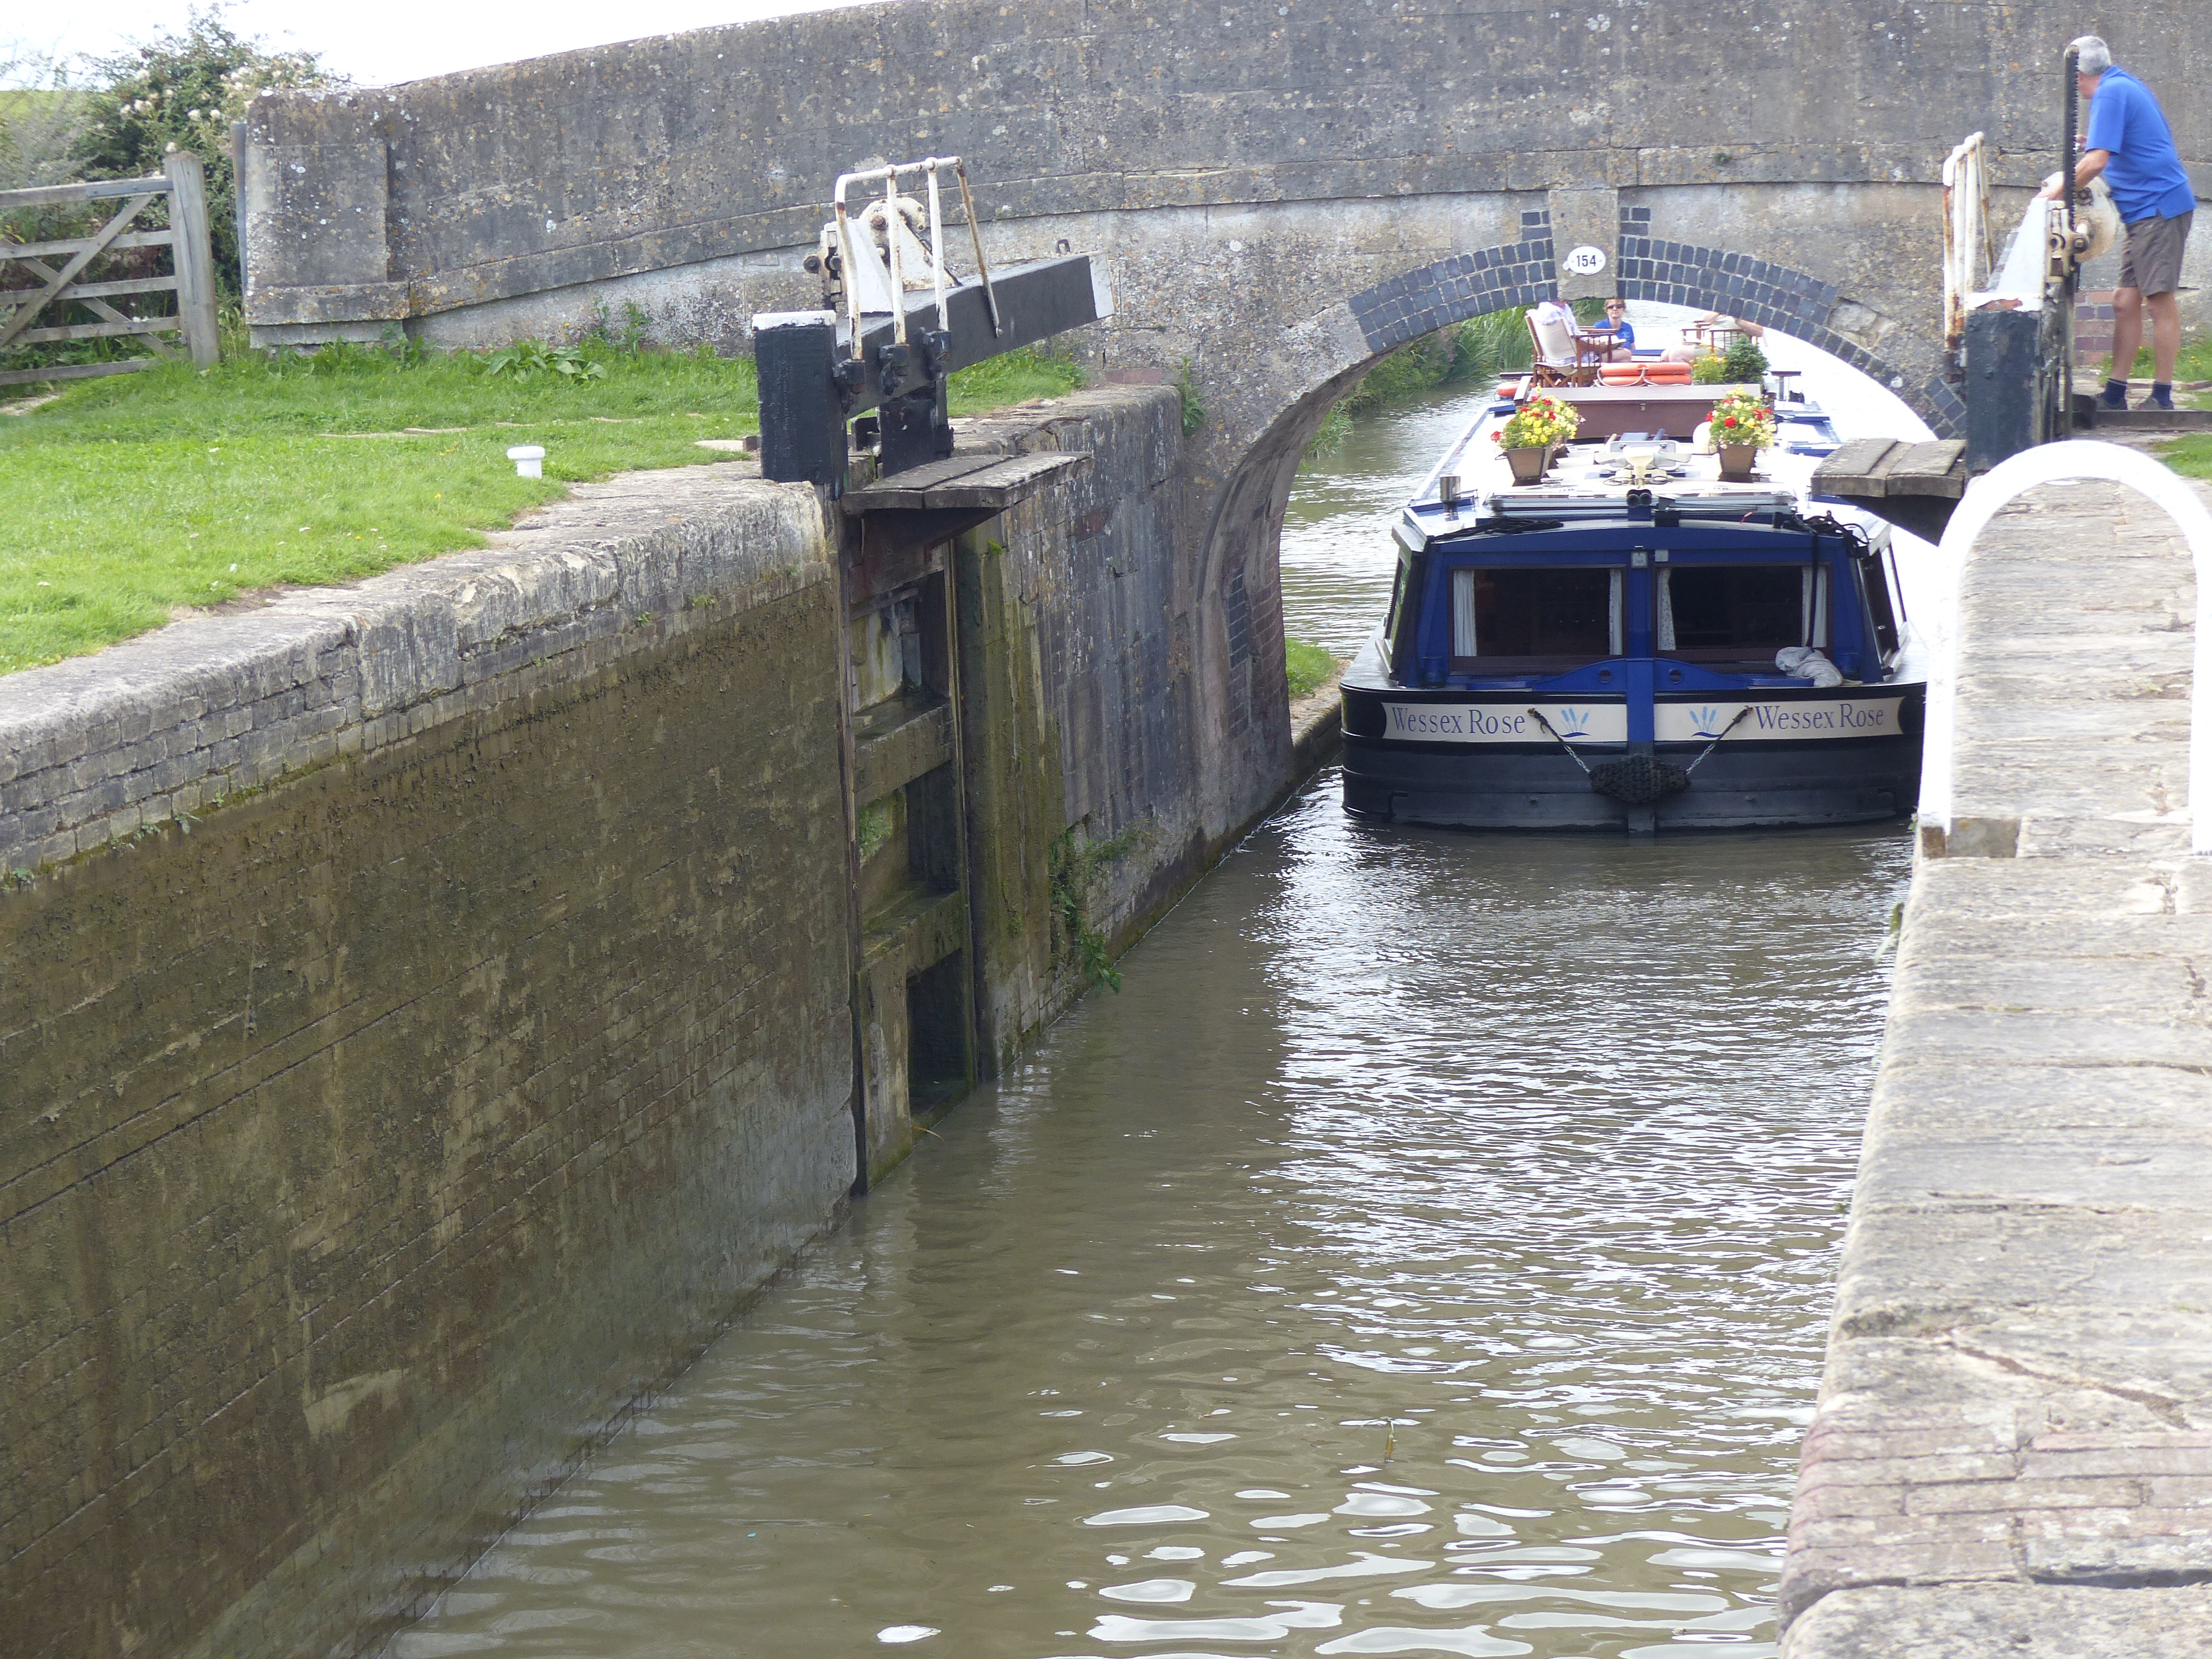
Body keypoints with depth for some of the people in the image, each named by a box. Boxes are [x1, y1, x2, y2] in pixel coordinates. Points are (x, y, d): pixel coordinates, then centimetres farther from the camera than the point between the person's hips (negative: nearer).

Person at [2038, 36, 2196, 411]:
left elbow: (2097, 161, -20)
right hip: (2145, 211, 10)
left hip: (2159, 207, -10)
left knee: (2160, 302, -7)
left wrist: (2059, 190, -7)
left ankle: (2162, 397, -5)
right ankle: (2115, 394, 8)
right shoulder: (2128, 86, 19)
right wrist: (2096, 143, 28)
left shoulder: (2110, 93, -12)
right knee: (2126, 302, 7)